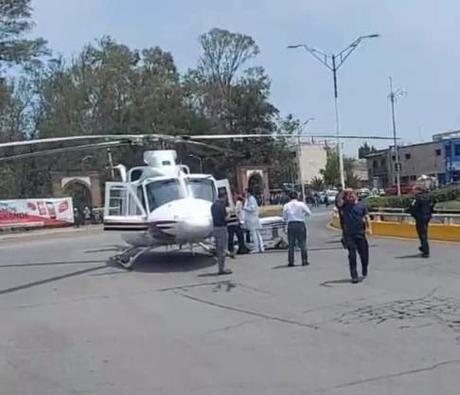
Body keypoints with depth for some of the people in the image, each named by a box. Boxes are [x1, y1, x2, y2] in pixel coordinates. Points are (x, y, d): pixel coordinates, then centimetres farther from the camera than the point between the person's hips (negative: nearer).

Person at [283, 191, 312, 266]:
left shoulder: (286, 206, 2)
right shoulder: (301, 204, -3)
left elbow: (284, 218, 5)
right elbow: (309, 213, 1)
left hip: (290, 225, 2)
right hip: (300, 224, -1)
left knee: (291, 244, 8)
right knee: (302, 244, 6)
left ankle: (290, 262, 7)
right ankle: (304, 261, 6)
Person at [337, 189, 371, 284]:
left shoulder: (361, 205, 7)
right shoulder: (344, 206, 2)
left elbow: (366, 217, 3)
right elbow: (339, 201, -19)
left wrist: (368, 227, -9)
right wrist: (343, 193, -17)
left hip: (360, 234, 2)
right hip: (349, 235, -2)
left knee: (364, 255, 10)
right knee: (352, 256, -3)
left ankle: (364, 272, 36)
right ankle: (354, 276, 2)